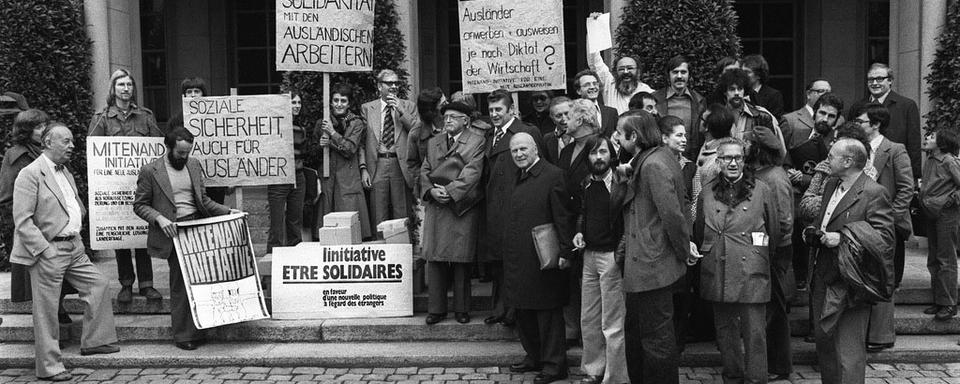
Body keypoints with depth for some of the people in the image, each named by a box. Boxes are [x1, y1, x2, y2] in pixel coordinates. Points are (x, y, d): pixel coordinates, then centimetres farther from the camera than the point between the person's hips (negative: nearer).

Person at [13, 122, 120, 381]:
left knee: (98, 284, 9)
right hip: (48, 252, -8)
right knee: (47, 310, 0)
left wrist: (76, 237, 14)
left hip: (74, 248, 8)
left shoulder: (65, 173, 15)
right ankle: (49, 367, 10)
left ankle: (94, 341, 22)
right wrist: (45, 250, -20)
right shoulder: (31, 174, -13)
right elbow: (22, 221, -17)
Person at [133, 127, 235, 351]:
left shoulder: (194, 165, 13)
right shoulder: (150, 171, -3)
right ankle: (183, 336, 8)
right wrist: (159, 219, -18)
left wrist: (227, 212, 8)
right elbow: (140, 205, -1)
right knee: (180, 285, -2)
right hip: (173, 233, -5)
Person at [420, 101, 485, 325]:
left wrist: (450, 191, -16)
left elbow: (472, 172, -9)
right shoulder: (433, 142, 18)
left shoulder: (477, 141, 1)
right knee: (434, 259, 2)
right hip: (436, 207, 4)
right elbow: (424, 171, 13)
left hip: (463, 208, -4)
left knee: (462, 260, 0)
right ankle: (436, 308, 10)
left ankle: (462, 309, 11)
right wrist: (431, 190, -6)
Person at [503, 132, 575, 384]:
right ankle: (534, 356, 30)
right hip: (516, 257, 8)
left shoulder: (553, 176, -10)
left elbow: (563, 218, -13)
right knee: (523, 311, 15)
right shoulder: (515, 177, 14)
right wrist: (506, 245, 13)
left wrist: (565, 252, -17)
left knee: (548, 313, 1)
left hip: (542, 258, -8)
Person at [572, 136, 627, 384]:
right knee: (588, 320, 15)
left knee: (612, 324, -2)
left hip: (612, 257, -7)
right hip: (589, 255, 7)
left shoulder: (622, 184, -12)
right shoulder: (586, 184, 9)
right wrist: (580, 232, 7)